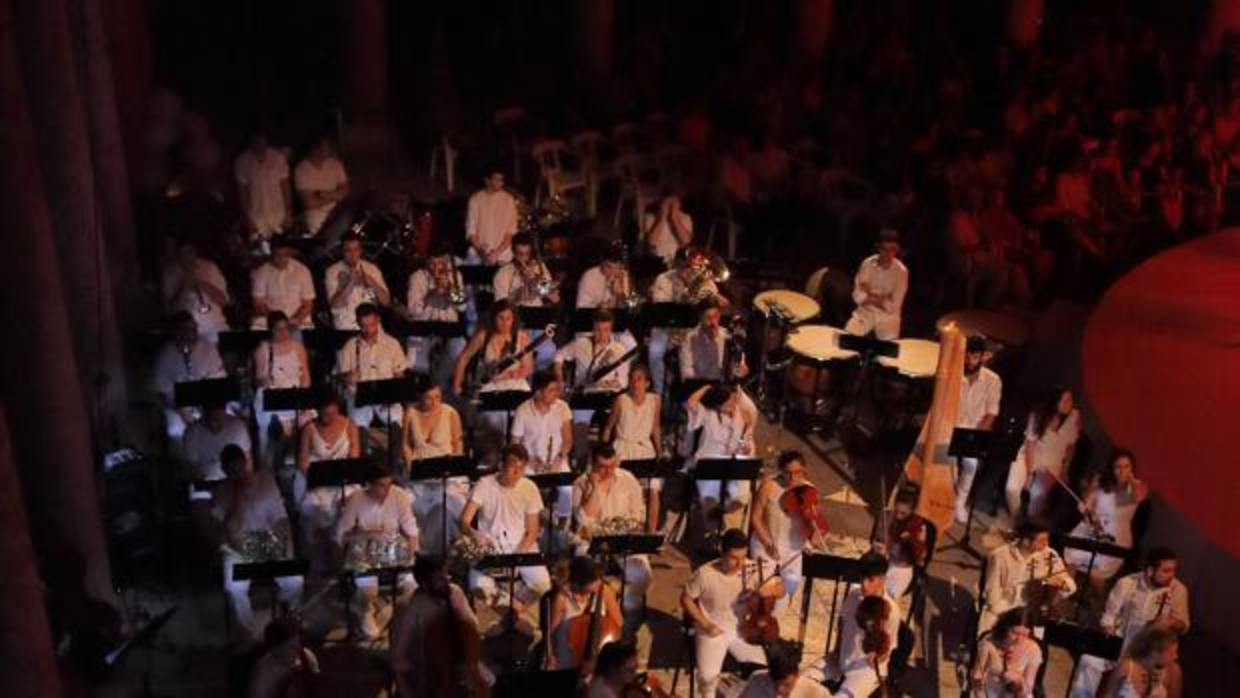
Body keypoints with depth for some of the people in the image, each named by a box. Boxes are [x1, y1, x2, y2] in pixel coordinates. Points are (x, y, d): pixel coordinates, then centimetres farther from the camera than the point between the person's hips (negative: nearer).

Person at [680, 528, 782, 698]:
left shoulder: (754, 569, -16)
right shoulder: (705, 574, -22)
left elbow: (781, 590, -7)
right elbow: (686, 599, -7)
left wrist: (768, 590, -29)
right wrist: (705, 624, -14)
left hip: (743, 630, 3)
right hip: (713, 632, -3)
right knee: (708, 677, -16)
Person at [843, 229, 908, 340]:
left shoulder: (901, 272, -15)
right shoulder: (867, 264, -9)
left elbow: (893, 307, -15)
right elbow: (858, 296, -8)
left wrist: (869, 297, -9)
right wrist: (881, 299, -16)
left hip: (887, 317, -1)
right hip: (865, 312, 1)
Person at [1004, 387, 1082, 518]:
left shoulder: (1074, 417, -10)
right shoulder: (1038, 416, -13)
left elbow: (1071, 445, 3)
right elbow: (1030, 445, -13)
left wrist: (1065, 468, 6)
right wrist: (1029, 472, -19)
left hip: (1052, 464, 0)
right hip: (1029, 459, 0)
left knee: (1038, 493, -28)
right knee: (1013, 489, -24)